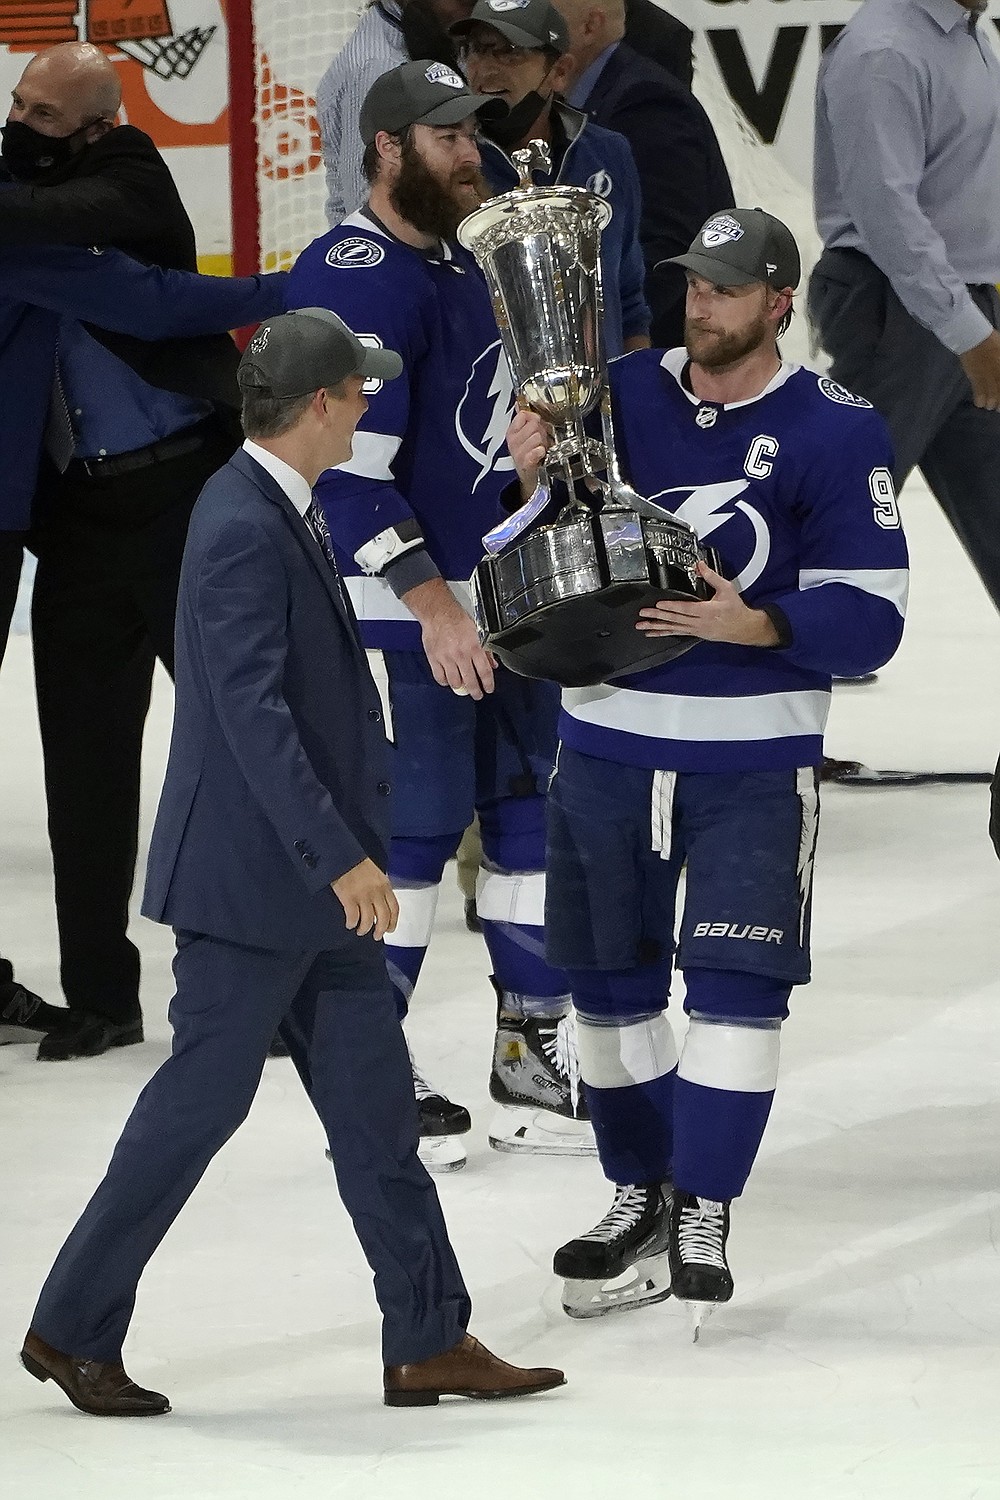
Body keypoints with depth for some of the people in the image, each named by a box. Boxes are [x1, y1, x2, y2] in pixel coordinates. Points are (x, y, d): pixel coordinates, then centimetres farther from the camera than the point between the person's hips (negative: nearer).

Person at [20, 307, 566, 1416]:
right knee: (200, 1101, -1)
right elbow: (253, 712, -26)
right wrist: (340, 859, -27)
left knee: (373, 1101, 9)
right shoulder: (243, 530, -21)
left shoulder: (281, 511, 10)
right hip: (249, 876, -10)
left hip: (313, 878, 10)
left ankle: (429, 1340, 12)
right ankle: (72, 1329, 10)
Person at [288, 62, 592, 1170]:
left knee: (536, 815, 11)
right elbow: (349, 465, -22)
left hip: (508, 598, 9)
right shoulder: (355, 279, -17)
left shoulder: (472, 263, 13)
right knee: (409, 832, -4)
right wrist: (431, 599, -24)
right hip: (402, 613, -9)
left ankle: (534, 1057, 21)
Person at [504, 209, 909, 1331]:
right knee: (609, 981, 11)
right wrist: (536, 482, -13)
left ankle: (705, 1214, 0)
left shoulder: (834, 431, -8)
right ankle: (640, 1197, 26)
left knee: (735, 984, -8)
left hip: (755, 753, -4)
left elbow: (867, 616, -12)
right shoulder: (620, 397, 1)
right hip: (608, 736, 4)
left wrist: (753, 624, -27)